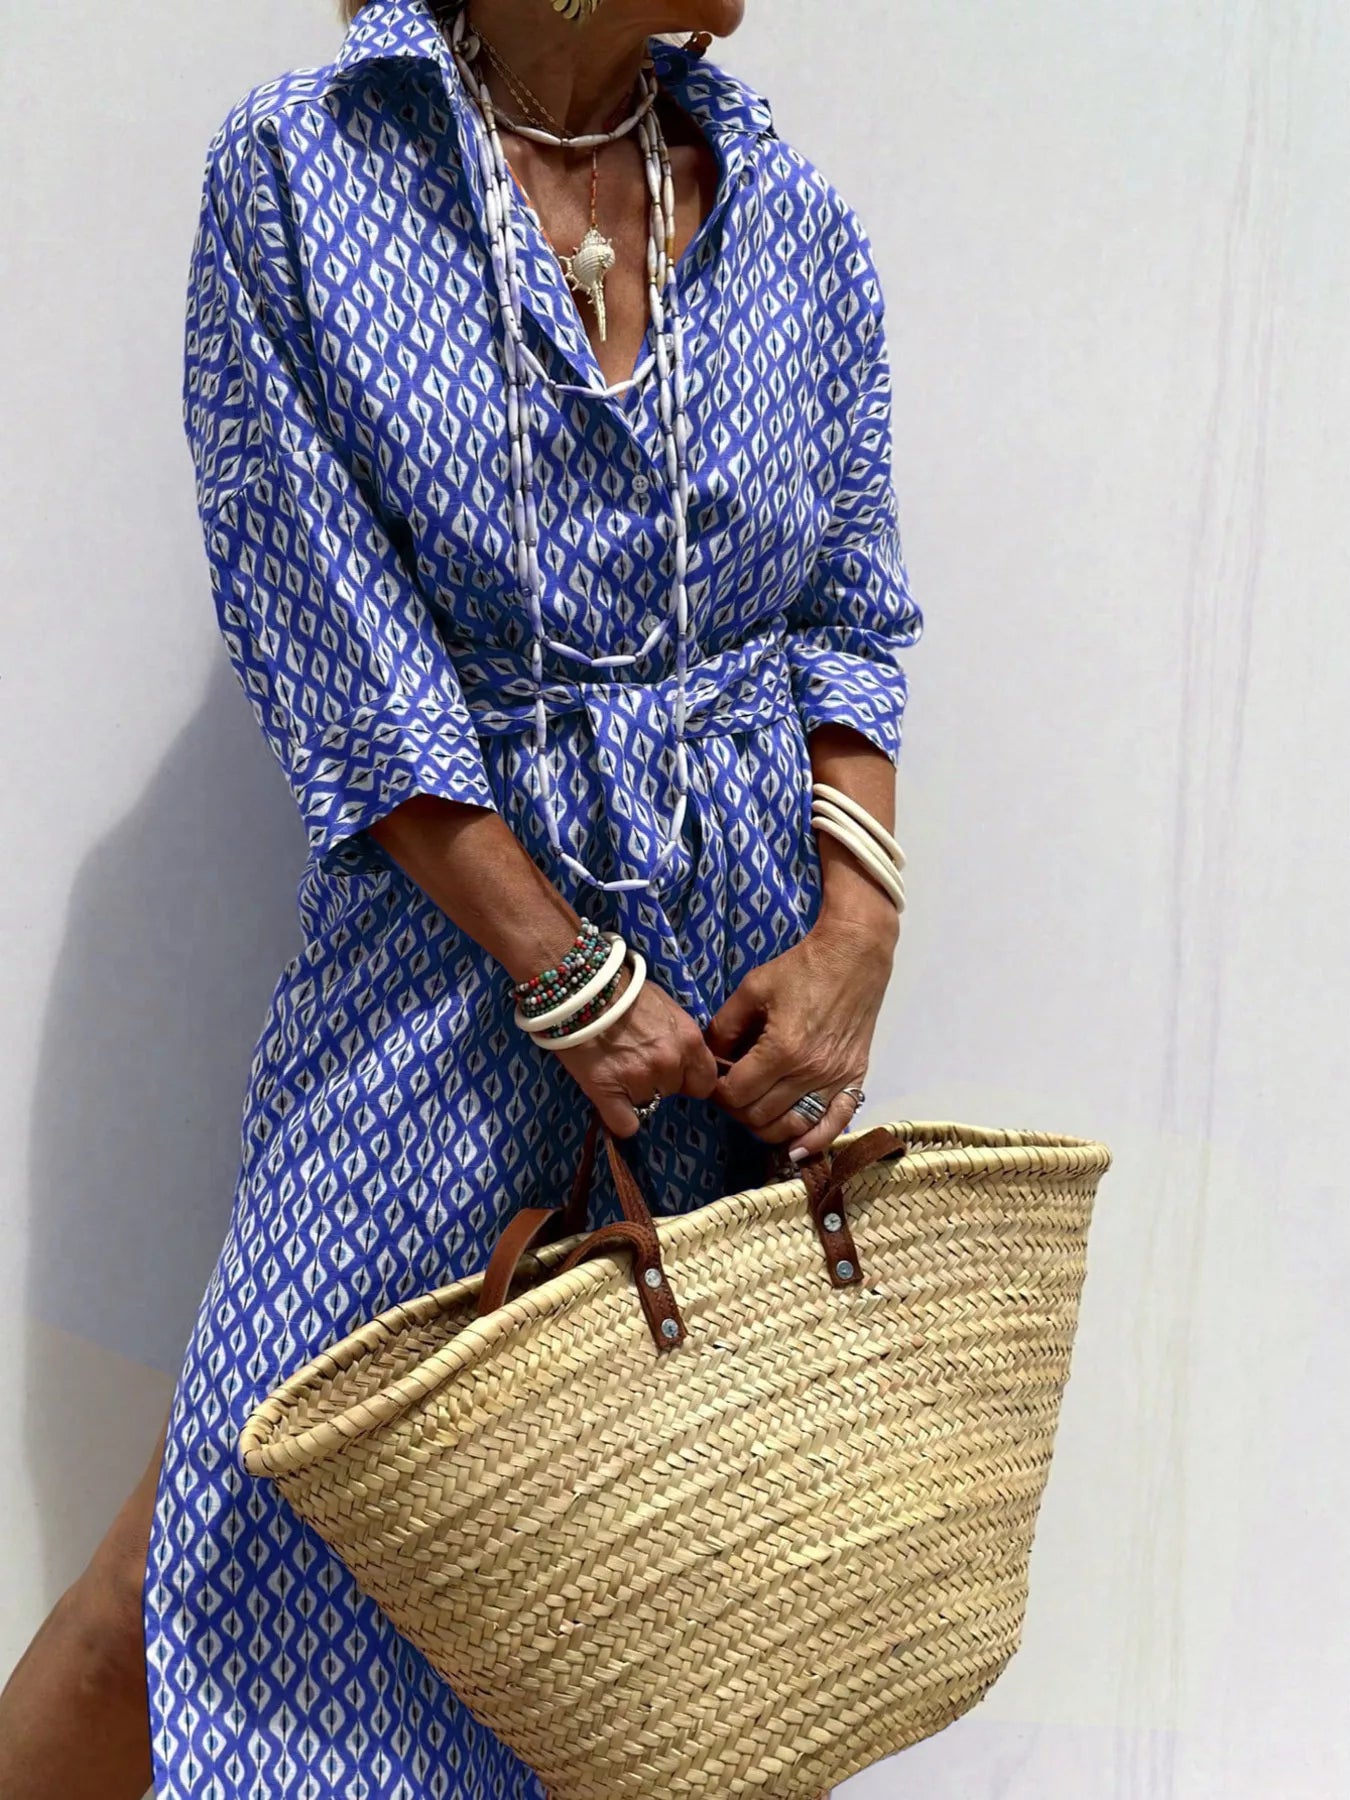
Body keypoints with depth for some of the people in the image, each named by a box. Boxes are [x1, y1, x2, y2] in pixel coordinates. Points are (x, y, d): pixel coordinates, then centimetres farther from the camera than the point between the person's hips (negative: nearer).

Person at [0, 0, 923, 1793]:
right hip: (453, 949, -3)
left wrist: (858, 930, -7)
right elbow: (335, 650, -9)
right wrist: (568, 972, -13)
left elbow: (849, 617, 8)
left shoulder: (795, 225, 7)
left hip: (749, 971, 4)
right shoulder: (297, 172, -4)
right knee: (238, 1520, -3)